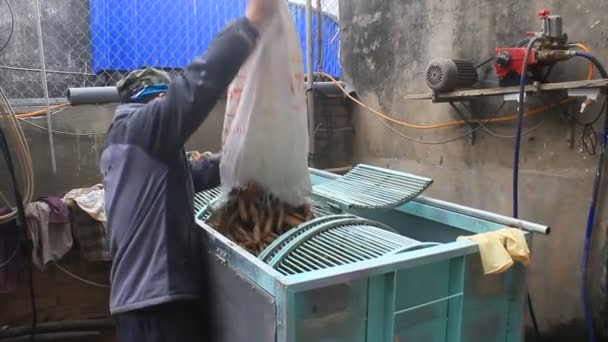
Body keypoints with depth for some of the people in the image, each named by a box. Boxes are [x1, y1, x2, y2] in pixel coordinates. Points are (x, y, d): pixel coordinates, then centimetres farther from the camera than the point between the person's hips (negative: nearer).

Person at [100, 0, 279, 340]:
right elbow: (195, 87, -26)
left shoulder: (123, 143, 19)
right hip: (159, 299, -10)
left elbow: (188, 176, 20)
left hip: (146, 294, 10)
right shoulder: (139, 128, -10)